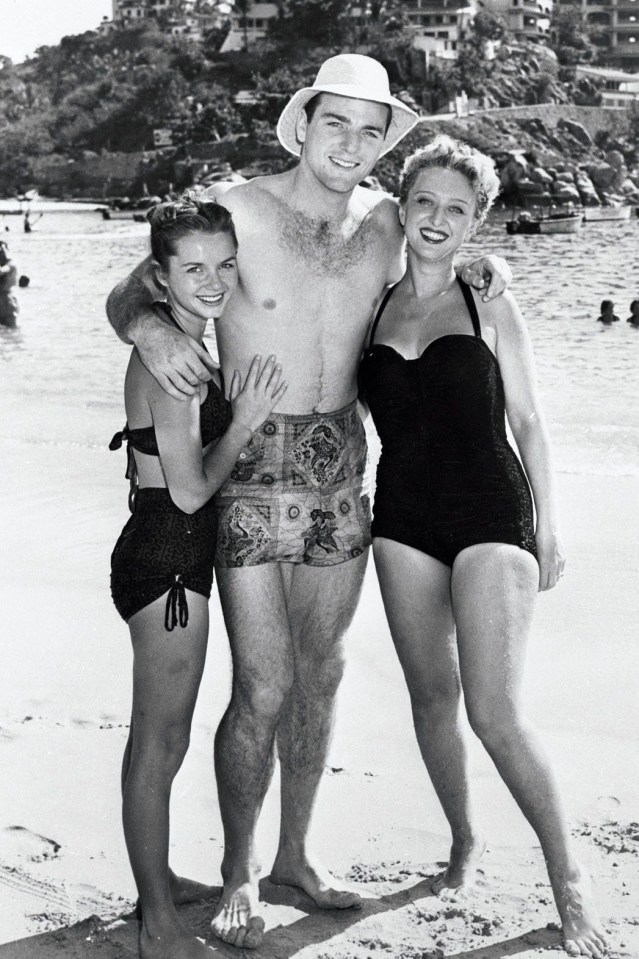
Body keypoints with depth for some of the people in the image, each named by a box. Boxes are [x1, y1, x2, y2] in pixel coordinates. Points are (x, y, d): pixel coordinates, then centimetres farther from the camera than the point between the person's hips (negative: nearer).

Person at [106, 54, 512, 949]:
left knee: (320, 673, 13)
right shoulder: (239, 212, -10)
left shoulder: (385, 222, 3)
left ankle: (296, 852, 30)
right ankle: (238, 873, 14)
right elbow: (127, 294, -3)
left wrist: (473, 263, 2)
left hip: (342, 463, 5)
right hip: (253, 466, -5)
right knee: (263, 686, -6)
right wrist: (152, 330, -26)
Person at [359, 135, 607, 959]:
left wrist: (548, 527, 3)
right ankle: (464, 844, 31)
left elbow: (527, 422, 5)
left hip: (491, 513, -4)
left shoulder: (490, 309, 1)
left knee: (495, 715, -11)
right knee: (431, 697, 11)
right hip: (404, 516, 4)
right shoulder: (371, 309, 7)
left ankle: (567, 879, 4)